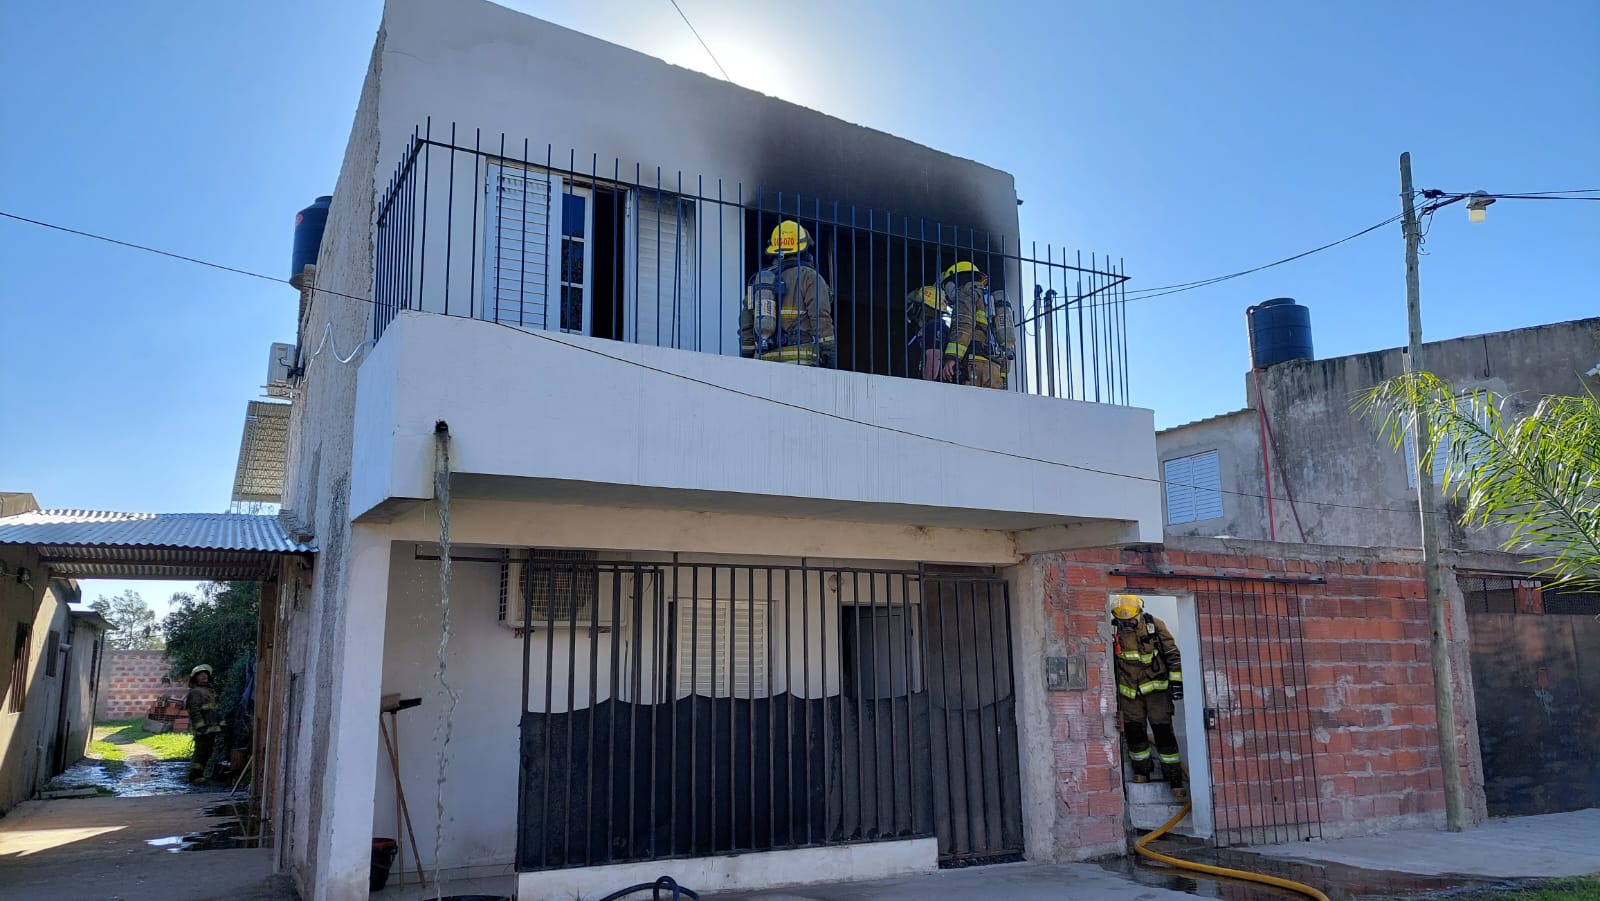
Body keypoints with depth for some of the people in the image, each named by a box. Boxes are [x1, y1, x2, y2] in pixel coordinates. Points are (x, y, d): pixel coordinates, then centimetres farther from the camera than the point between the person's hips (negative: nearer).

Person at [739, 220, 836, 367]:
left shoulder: (757, 279, 19)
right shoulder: (809, 277, 2)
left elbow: (745, 327, 17)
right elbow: (821, 320, -7)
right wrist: (830, 358, -4)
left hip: (764, 359, 5)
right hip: (799, 359, -5)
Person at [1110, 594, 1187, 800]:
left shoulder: (1155, 626, -6)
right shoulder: (1114, 633, -1)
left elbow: (1172, 654, 0)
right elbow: (1109, 665, 10)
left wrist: (1176, 682, -5)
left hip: (1156, 688, -2)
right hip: (1129, 692, 2)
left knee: (1163, 732, -4)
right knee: (1133, 731, 1)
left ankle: (1175, 778, 5)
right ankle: (1142, 770, 22)